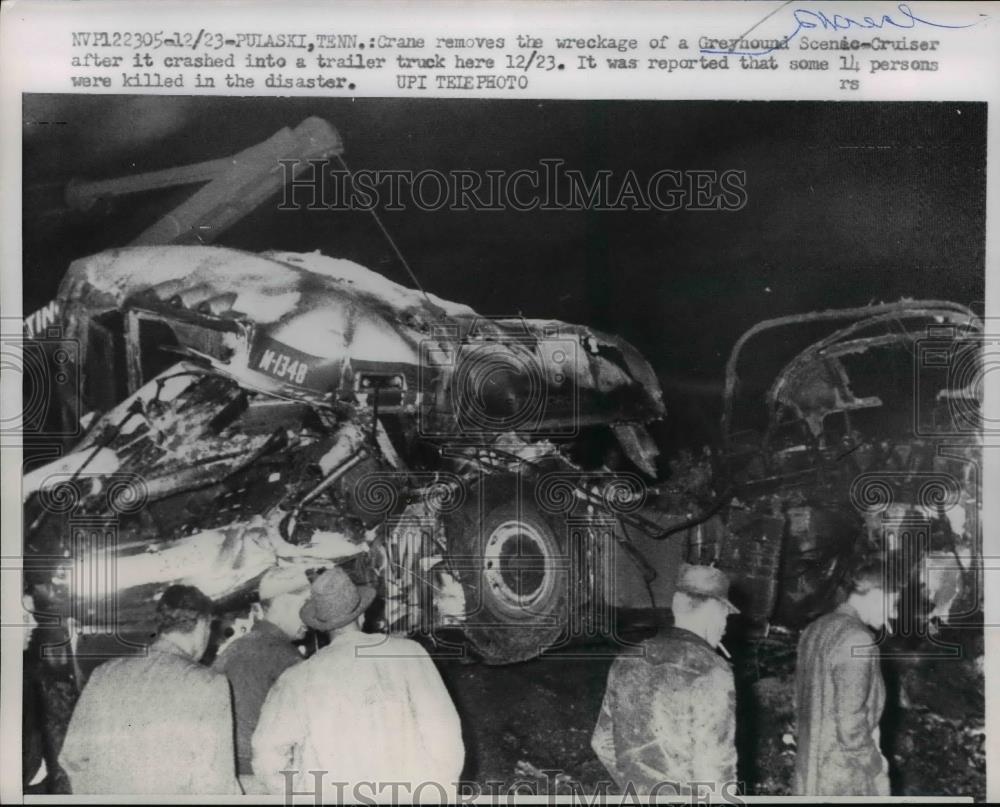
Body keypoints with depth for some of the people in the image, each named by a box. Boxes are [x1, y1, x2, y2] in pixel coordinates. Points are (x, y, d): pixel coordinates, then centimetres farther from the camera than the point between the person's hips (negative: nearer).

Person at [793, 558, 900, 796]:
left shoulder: (816, 630, 5)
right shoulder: (855, 640, -22)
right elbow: (851, 726, -24)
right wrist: (878, 771, -11)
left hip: (809, 770, 8)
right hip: (845, 782, -8)